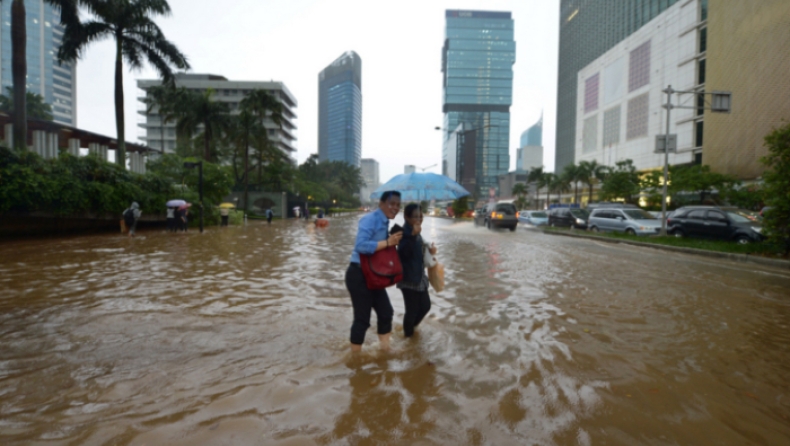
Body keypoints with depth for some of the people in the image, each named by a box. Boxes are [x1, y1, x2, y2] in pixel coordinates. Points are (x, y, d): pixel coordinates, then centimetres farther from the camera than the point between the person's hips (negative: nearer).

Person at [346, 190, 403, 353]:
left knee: (386, 312, 15)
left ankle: (384, 348, 33)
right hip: (359, 275, -9)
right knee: (362, 318, 1)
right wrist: (387, 243, -30)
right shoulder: (370, 220, -19)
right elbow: (361, 245, -33)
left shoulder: (384, 223, 10)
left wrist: (393, 242, -1)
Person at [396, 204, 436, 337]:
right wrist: (413, 235, -42)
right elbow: (404, 253, -32)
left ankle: (411, 327, 41)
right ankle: (408, 334, 24)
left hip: (419, 276, 9)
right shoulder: (405, 232, -17)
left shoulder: (415, 233, 10)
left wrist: (429, 251, 7)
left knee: (425, 306, 17)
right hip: (408, 278, -9)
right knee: (412, 309, 0)